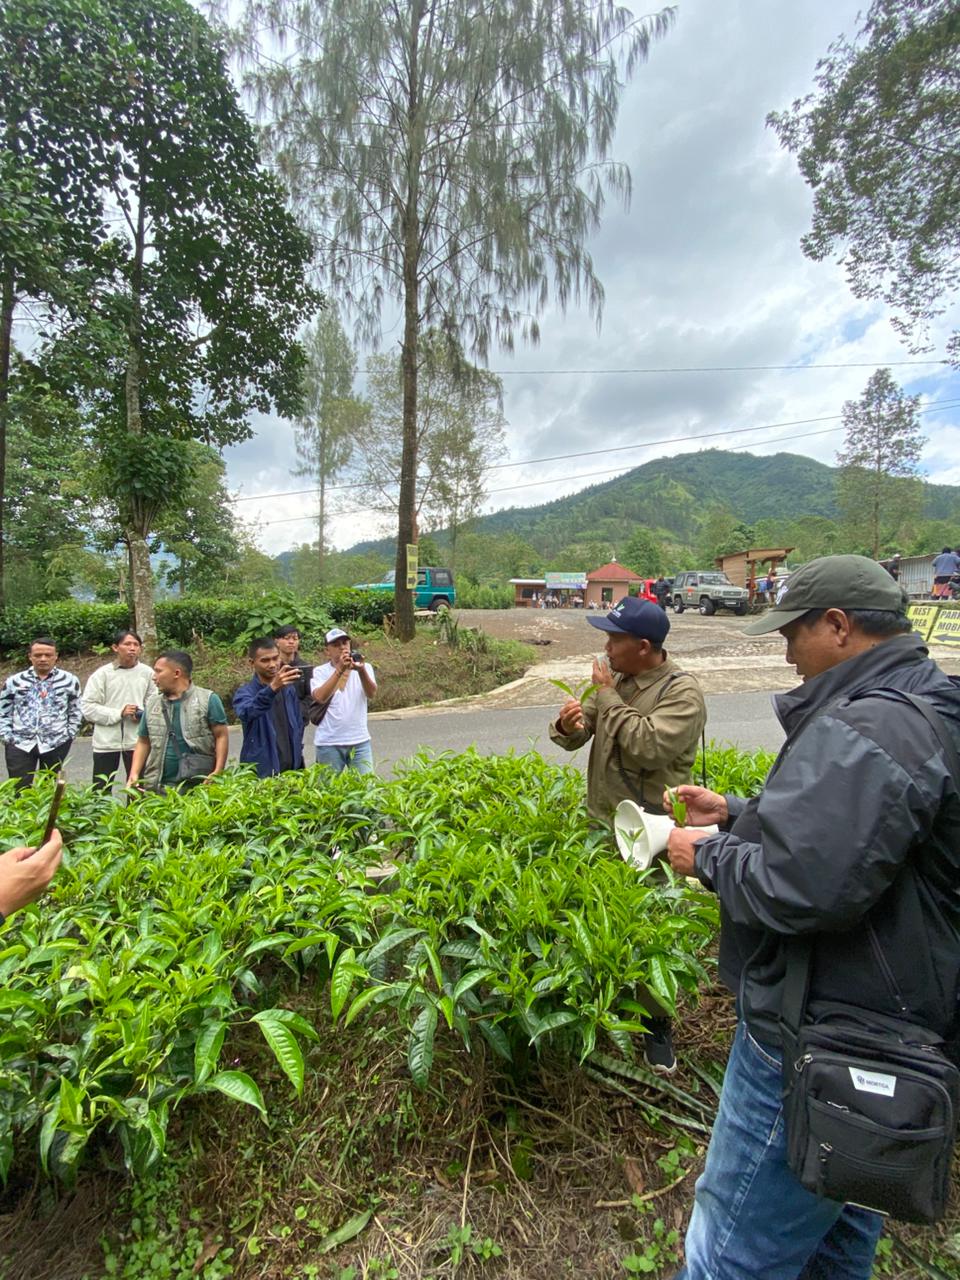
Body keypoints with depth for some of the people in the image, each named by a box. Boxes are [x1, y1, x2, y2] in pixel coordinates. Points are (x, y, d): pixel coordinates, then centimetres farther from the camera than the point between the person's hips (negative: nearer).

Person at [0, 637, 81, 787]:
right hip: (20, 743, 1)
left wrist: (69, 735, 2)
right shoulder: (14, 681, 5)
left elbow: (75, 712, 9)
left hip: (56, 744, -1)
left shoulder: (69, 680, 2)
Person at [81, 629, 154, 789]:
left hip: (136, 741, 1)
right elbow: (87, 706, -7)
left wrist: (145, 714, -13)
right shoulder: (102, 673, -4)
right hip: (106, 741, -1)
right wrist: (118, 713, -17)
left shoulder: (147, 673, 1)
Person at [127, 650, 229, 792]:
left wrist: (218, 772, -14)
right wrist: (134, 774, 2)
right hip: (156, 786, 4)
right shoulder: (152, 703, 11)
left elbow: (221, 736, -5)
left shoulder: (208, 699, -4)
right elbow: (143, 742, 15)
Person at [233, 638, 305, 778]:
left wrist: (298, 753, 11)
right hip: (260, 771, -4)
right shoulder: (245, 692, -10)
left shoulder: (289, 689, 6)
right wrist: (272, 688, -48)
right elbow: (246, 712, -33)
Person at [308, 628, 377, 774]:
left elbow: (371, 693, -15)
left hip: (359, 741, 1)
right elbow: (320, 697, -20)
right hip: (329, 743, -1)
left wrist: (361, 671, -33)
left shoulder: (365, 667, 2)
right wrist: (339, 670, -28)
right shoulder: (320, 672, -2)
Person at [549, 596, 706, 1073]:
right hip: (601, 824, 6)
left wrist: (608, 698, -21)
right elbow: (575, 739, 5)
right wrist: (568, 724, -19)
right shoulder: (614, 681, 4)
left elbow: (647, 747, -30)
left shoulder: (681, 692, -16)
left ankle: (657, 1027, 33)